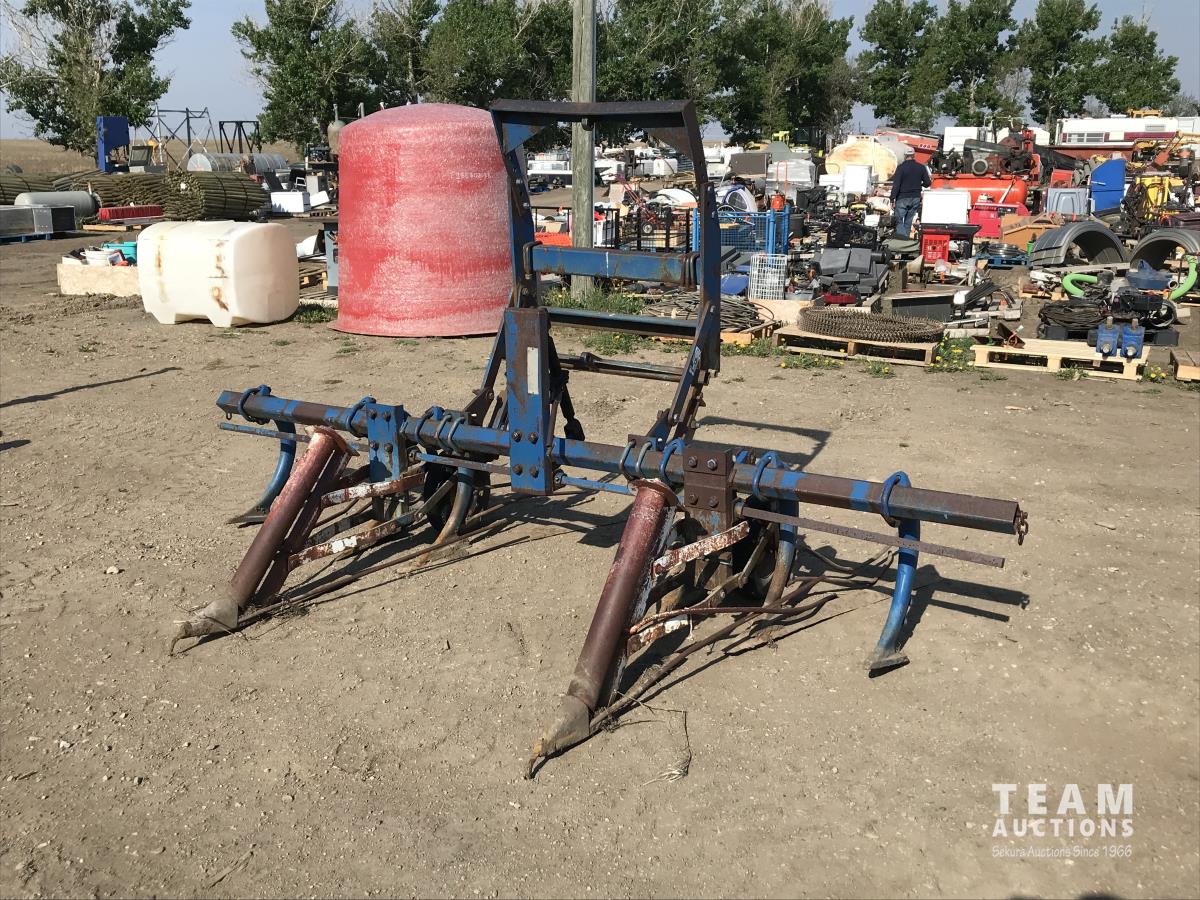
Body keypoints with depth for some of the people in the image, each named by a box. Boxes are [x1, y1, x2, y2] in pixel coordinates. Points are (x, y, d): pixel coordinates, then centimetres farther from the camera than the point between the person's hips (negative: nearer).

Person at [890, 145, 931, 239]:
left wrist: (892, 199, -10)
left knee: (899, 219, -1)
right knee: (909, 220, 12)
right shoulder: (921, 167, 3)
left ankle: (901, 234, -18)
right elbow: (928, 183, 4)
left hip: (903, 198, -4)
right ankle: (906, 236, 12)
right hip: (916, 198, 4)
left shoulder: (901, 167, -9)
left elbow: (896, 185, -14)